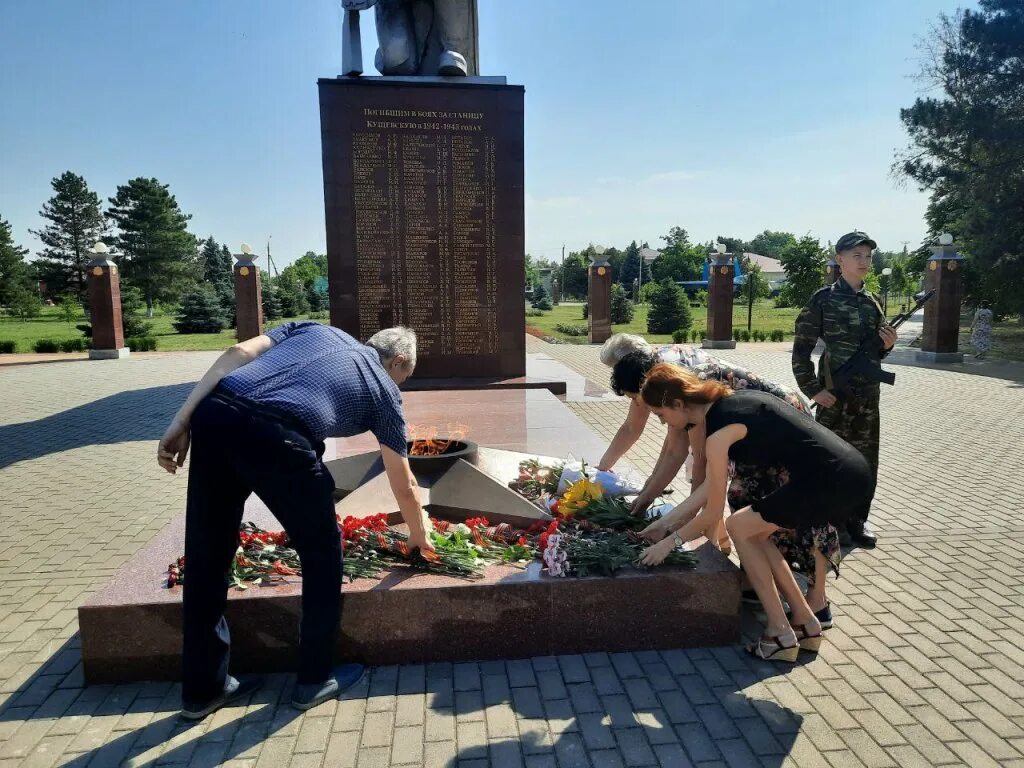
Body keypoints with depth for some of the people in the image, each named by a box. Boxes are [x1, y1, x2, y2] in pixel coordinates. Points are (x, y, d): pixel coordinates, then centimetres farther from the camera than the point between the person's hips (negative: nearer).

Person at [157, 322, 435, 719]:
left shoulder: (315, 329, 31)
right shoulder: (383, 388, 21)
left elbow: (237, 354, 14)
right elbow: (403, 485, 29)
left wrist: (181, 422, 11)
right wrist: (419, 536, 46)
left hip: (213, 415, 5)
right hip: (275, 437, -5)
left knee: (206, 558, 19)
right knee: (322, 555, 19)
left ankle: (202, 687, 35)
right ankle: (314, 678, 31)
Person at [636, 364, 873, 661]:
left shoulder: (719, 434, -15)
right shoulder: (728, 403, 12)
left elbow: (711, 515, -6)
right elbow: (710, 485, 18)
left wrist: (670, 541, 7)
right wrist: (666, 522, 21)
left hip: (833, 481, -9)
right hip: (853, 472, 9)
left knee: (740, 527, 4)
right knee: (754, 531, 16)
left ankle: (781, 634, 11)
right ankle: (806, 623, 24)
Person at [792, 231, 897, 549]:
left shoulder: (871, 302, 11)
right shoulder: (823, 299, -6)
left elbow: (875, 350, 19)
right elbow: (801, 349, -8)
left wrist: (887, 344, -4)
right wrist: (812, 389, -13)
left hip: (868, 394, 6)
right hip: (834, 394, -6)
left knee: (866, 459, 11)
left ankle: (857, 519, 25)